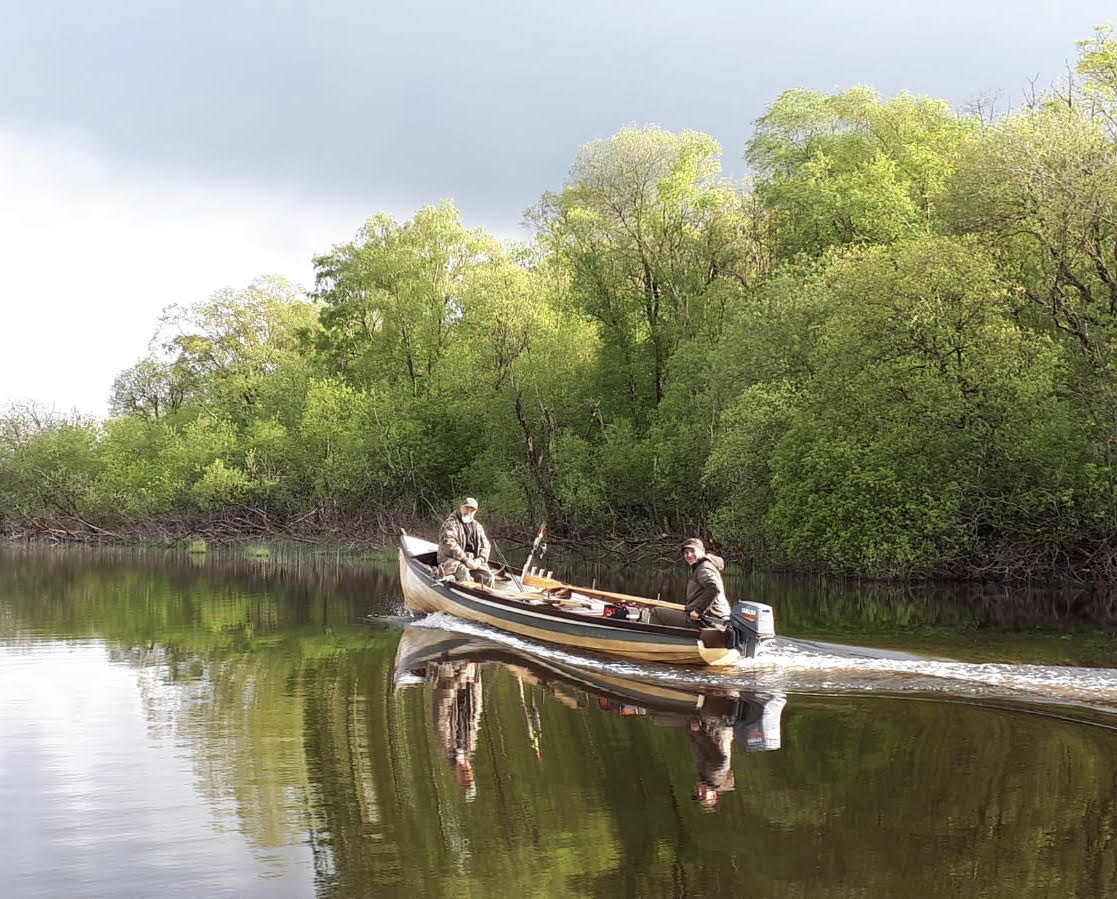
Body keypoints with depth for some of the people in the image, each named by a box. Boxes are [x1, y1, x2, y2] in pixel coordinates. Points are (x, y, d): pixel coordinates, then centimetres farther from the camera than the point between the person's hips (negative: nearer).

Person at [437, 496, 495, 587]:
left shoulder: (477, 526, 19)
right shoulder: (451, 523, -2)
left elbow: (485, 545, 14)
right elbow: (449, 544, -16)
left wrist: (480, 560, -7)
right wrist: (465, 559, -20)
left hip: (472, 560, 5)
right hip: (451, 559, -5)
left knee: (488, 576, -18)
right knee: (464, 573, -37)